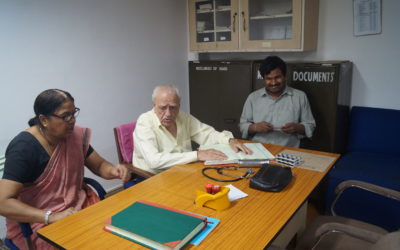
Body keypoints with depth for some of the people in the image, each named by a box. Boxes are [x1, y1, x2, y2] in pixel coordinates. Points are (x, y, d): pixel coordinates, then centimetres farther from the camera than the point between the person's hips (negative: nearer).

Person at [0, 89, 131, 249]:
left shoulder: (75, 135, -3)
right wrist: (51, 217, -31)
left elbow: (99, 165, 8)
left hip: (78, 205, 6)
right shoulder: (23, 148, -19)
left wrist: (113, 170, -15)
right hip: (38, 222, -5)